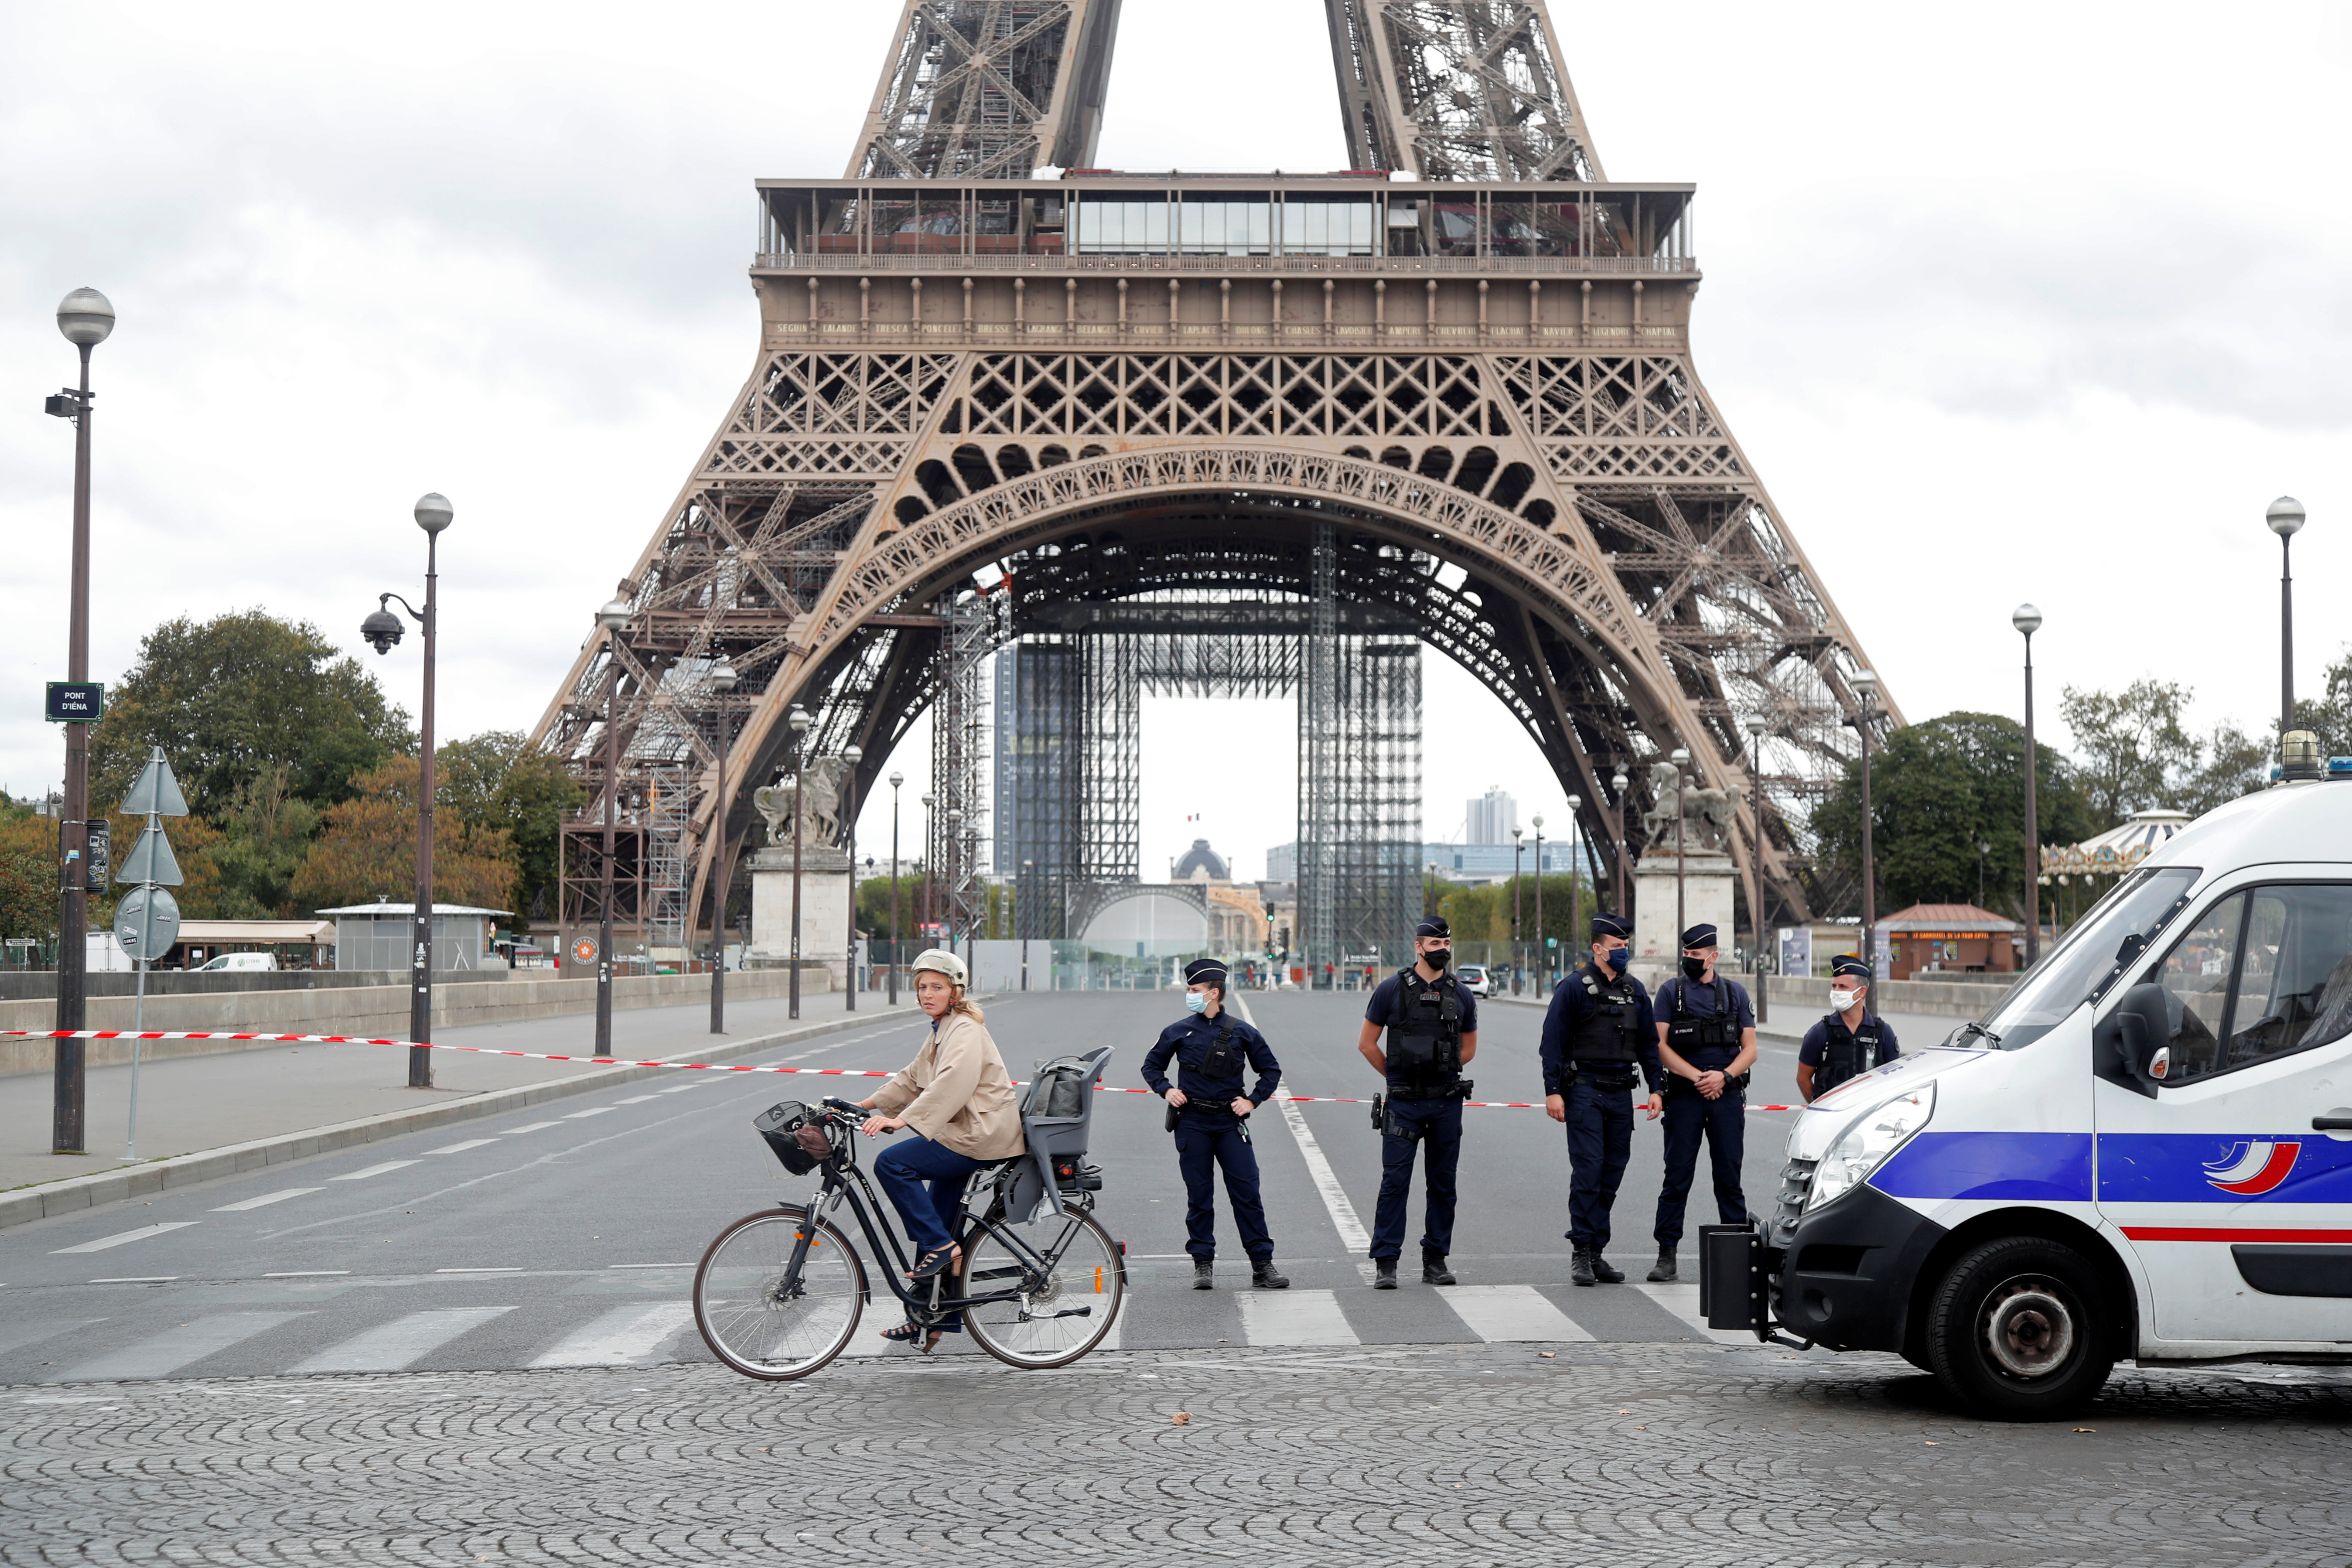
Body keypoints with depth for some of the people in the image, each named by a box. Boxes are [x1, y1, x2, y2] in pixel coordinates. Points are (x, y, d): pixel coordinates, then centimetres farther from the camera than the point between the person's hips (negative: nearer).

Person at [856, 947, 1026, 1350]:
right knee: (940, 1216, 11)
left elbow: (952, 1083, -29)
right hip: (963, 1135, 10)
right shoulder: (940, 1033, 19)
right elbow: (912, 1080, 25)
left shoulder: (965, 1031, -14)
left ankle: (939, 1246, -13)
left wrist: (902, 1119, -37)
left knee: (892, 1164, -18)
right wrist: (867, 1104, 15)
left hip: (982, 1135, -10)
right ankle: (937, 1317, 16)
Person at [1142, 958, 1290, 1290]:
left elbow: (1271, 1070, 13)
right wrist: (1166, 1090, 0)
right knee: (1199, 1197, 3)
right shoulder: (1178, 1032, 4)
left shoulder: (1241, 1033, 3)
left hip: (1230, 1123, 0)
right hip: (1192, 1123, 0)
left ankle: (1262, 1265, 1)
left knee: (1247, 1193, -3)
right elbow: (1151, 1065, 17)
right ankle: (1203, 1264, 11)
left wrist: (1252, 1101, 1)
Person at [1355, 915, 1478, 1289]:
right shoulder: (1391, 990, -3)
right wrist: (1397, 1076, 9)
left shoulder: (1461, 996, 6)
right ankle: (1386, 1263, -2)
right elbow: (1366, 1043, 5)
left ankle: (1436, 1261, 16)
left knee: (1443, 1184, 7)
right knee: (1395, 1182, -6)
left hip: (1447, 1103, 3)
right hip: (1404, 1104, -3)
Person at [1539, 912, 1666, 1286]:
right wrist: (1553, 1091, -12)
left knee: (1612, 1174, 5)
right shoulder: (1574, 988, -4)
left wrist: (1655, 1088, 9)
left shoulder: (1635, 991, 13)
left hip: (1621, 1093, 5)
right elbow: (1553, 1041, -6)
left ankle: (1597, 1253, 11)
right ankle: (1581, 1254, -7)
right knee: (1588, 1171, -11)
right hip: (1584, 1091, -5)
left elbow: (1649, 1043, 18)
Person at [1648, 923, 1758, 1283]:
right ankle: (1667, 1256, 2)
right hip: (1684, 1097, -1)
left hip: (1728, 1096, 1)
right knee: (1677, 1176, -2)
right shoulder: (1671, 992, 5)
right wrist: (1698, 1077, -11)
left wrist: (1723, 1076, -10)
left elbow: (1750, 1050, 8)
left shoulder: (1735, 993, 10)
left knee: (1729, 1178, 4)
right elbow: (1660, 1046, -2)